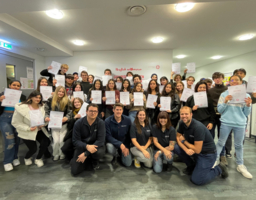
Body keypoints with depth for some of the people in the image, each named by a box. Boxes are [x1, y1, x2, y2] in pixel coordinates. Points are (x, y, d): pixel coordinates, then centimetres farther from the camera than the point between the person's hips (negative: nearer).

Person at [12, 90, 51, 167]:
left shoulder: (42, 107, -4)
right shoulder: (21, 107, -18)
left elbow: (44, 119, 6)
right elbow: (15, 123, -15)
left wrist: (43, 124, -16)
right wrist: (28, 128, -24)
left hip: (39, 130, 4)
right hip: (26, 132, -4)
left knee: (46, 142, -13)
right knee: (33, 149, -6)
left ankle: (38, 159, 19)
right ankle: (27, 158, 35)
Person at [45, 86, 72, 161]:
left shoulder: (67, 101, -3)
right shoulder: (50, 100, 0)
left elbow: (70, 112, -3)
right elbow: (46, 110, 2)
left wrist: (66, 117, -22)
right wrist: (46, 117, -16)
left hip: (63, 124, 0)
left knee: (62, 140, -7)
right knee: (56, 140, -7)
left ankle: (62, 154, 19)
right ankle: (55, 154, 20)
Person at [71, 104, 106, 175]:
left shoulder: (100, 123, -14)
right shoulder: (78, 123, -11)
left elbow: (101, 140, -19)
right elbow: (75, 140, -12)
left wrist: (86, 153, -25)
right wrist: (87, 146, -33)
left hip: (96, 145, -1)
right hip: (82, 146, 1)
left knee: (100, 153, -35)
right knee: (75, 171, -12)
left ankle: (94, 160, 4)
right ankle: (86, 160, 21)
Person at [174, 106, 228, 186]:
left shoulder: (198, 127, -30)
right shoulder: (182, 123, -8)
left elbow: (197, 150, -27)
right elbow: (178, 137, -3)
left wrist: (184, 141, -14)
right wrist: (186, 149, -20)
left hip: (207, 154, -6)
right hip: (194, 149, 7)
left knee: (196, 180, -9)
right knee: (176, 147, -14)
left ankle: (219, 169, 12)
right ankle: (191, 166, 10)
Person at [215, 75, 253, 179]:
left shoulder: (246, 96, 5)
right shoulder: (224, 94, 1)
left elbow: (246, 114, 7)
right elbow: (219, 110, -1)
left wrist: (248, 105, -11)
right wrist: (225, 102, -16)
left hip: (240, 124, 2)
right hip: (226, 122, -1)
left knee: (239, 145, 13)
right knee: (221, 143, 7)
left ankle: (240, 165, 29)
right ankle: (215, 160, 21)